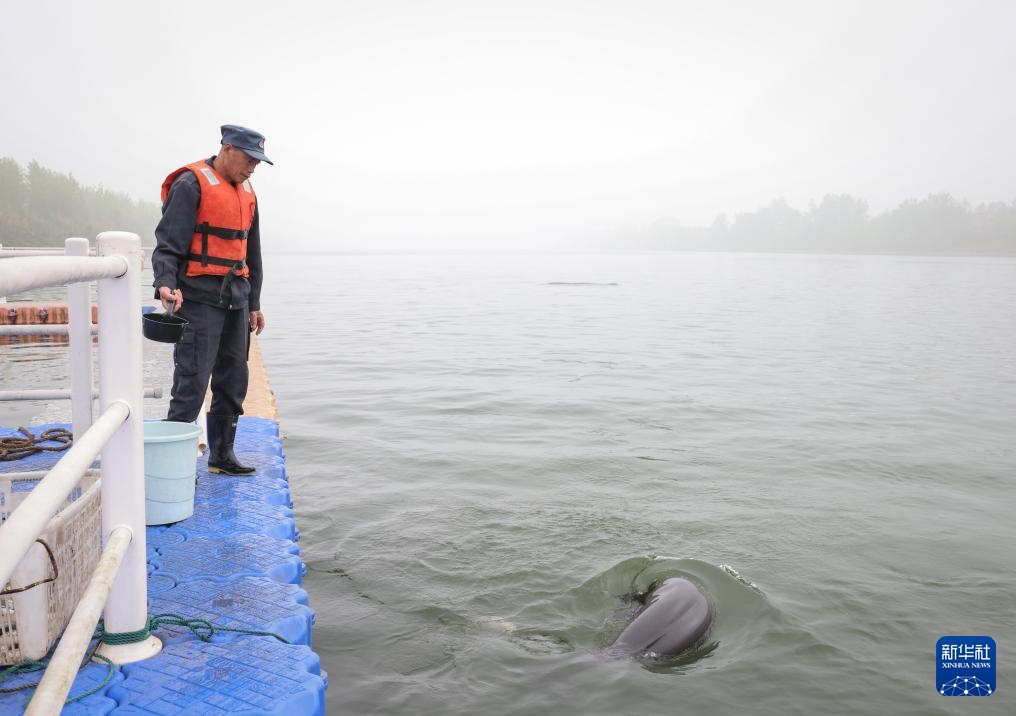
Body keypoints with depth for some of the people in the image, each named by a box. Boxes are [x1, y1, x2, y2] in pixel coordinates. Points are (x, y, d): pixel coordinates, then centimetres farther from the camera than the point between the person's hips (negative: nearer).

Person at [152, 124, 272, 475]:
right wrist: (166, 284, -30)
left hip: (235, 301, 8)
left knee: (233, 381, 11)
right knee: (192, 382, -8)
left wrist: (254, 302, 22)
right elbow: (168, 242, -13)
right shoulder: (191, 184, -7)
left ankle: (222, 454, 21)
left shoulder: (246, 192, 17)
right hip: (198, 299, -8)